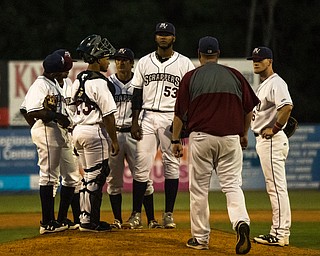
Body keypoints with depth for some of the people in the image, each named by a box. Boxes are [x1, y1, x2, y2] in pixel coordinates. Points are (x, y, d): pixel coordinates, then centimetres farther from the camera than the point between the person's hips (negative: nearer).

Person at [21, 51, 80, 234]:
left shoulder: (55, 84, 20)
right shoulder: (40, 86, -10)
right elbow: (32, 111, -22)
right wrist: (56, 116, -24)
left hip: (61, 133, 10)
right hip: (47, 132, -10)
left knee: (71, 177, 12)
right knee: (49, 177, -9)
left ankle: (62, 219, 19)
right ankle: (48, 223, -8)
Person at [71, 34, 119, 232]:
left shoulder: (78, 81, 11)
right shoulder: (98, 82, -15)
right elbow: (108, 115, -16)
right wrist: (114, 140, -10)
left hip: (78, 130, 9)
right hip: (94, 132, -9)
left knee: (89, 176, 16)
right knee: (95, 177, -2)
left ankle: (85, 217, 17)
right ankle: (90, 221, 0)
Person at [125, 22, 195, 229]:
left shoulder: (184, 63, 3)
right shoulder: (145, 62, 10)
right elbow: (137, 94, 10)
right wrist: (134, 121, 2)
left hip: (172, 118, -2)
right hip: (148, 118, 2)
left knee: (171, 166, 1)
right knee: (141, 165, -3)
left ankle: (169, 215, 7)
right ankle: (136, 214, 0)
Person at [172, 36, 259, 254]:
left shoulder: (191, 77, 1)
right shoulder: (234, 75, 7)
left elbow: (180, 112, 0)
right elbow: (249, 107, 11)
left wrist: (176, 140, 9)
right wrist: (244, 134, 24)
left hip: (201, 137, -1)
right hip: (231, 138, 1)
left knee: (199, 188, 8)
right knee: (232, 184, 1)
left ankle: (200, 237, 11)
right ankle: (241, 223, -25)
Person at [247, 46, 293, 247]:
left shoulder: (276, 83, -14)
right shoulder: (263, 85, 19)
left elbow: (287, 106, -29)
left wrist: (274, 129, -22)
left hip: (273, 140, -11)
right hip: (262, 140, 11)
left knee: (277, 186, -11)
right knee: (274, 187, 11)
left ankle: (281, 234, -12)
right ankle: (278, 231, 15)